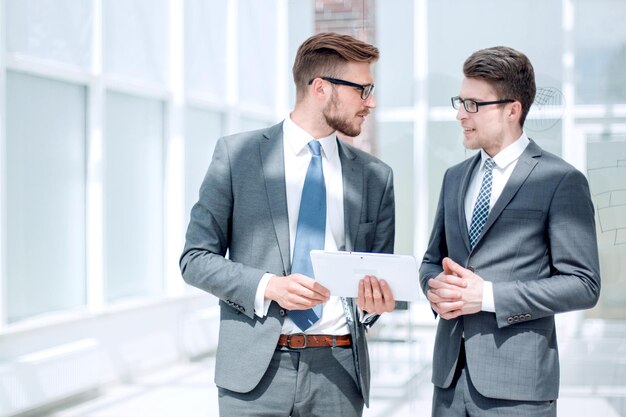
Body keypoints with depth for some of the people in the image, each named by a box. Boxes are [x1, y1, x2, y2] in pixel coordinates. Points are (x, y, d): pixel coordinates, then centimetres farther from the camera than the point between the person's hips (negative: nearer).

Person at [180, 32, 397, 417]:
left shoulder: (376, 176, 8)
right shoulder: (237, 153, 0)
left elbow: (379, 274, 14)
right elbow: (196, 258, 0)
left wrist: (372, 302, -9)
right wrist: (269, 286, -15)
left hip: (338, 371, 3)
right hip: (256, 369, -2)